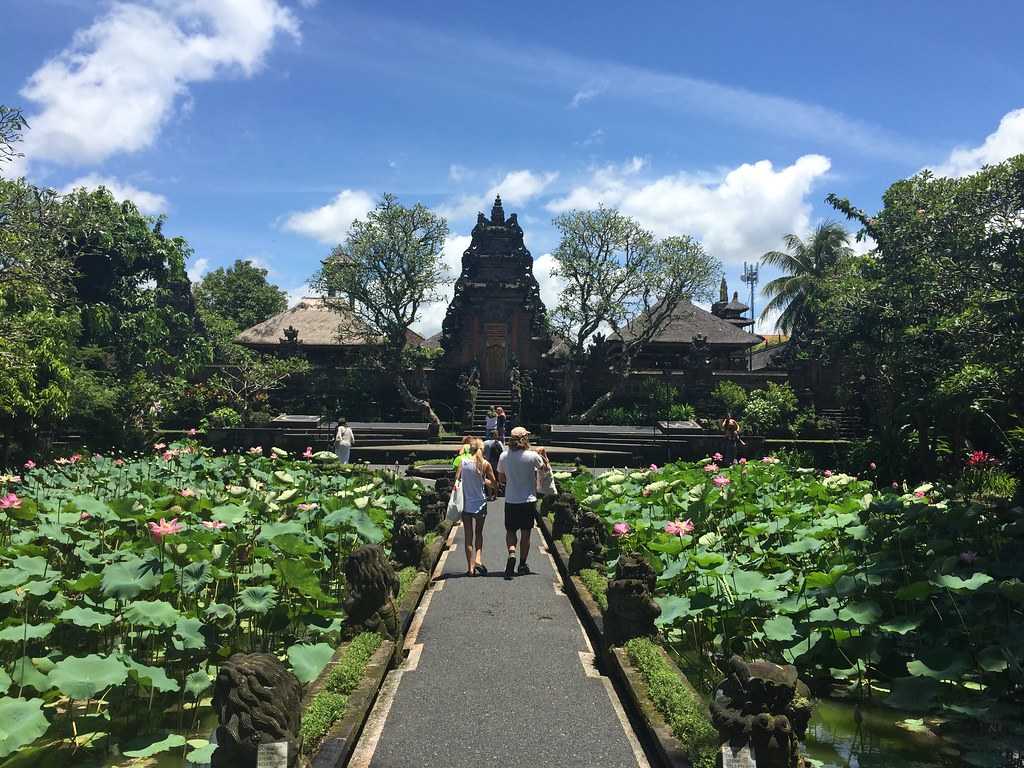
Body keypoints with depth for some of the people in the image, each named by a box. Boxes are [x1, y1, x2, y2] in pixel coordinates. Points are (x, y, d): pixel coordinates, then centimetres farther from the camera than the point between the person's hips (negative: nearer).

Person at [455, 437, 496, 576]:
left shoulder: (463, 462, -4)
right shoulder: (485, 464, -7)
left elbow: (456, 479, -3)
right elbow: (493, 483, 0)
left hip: (466, 503, 1)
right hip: (480, 503, 0)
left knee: (468, 536, 9)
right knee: (479, 533, 18)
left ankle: (470, 567, 8)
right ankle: (478, 559, -2)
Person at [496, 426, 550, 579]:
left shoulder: (504, 456, -5)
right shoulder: (532, 456, -12)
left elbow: (501, 479, 5)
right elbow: (547, 468, 4)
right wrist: (543, 455, 19)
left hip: (510, 501, 1)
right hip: (528, 500, -1)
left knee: (510, 531, 12)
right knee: (525, 533, 10)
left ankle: (511, 553, -14)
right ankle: (522, 565, 16)